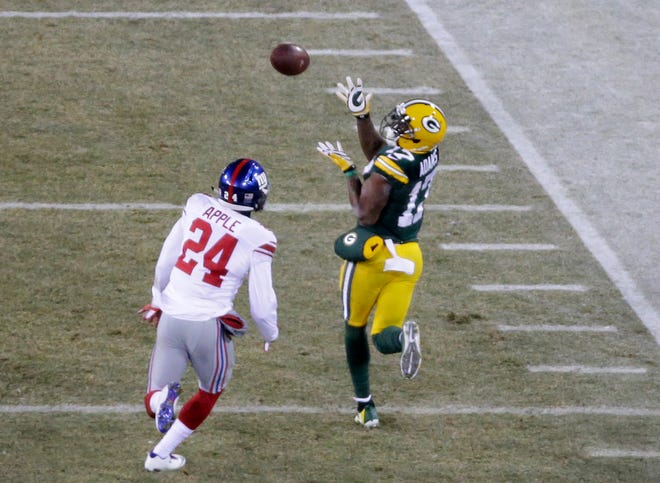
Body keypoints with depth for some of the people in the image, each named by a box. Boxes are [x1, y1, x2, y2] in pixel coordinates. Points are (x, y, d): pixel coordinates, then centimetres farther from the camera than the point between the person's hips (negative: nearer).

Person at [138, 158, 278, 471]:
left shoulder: (197, 207, -1)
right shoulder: (257, 240, -11)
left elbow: (164, 263, 9)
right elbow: (261, 304, -4)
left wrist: (158, 299, 29)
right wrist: (270, 334, 18)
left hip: (170, 317, 2)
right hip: (209, 325, -2)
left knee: (154, 402, 16)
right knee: (209, 393, 28)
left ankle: (162, 399, -20)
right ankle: (161, 453, 24)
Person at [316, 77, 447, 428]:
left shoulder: (389, 167, -23)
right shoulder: (429, 156, 0)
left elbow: (366, 216, -19)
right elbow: (375, 150, 15)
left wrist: (349, 173, -12)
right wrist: (361, 116, 9)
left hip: (374, 253, -6)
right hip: (408, 255, 6)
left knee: (355, 327, 17)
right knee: (384, 337, 7)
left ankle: (364, 404, 17)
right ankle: (403, 336, -30)